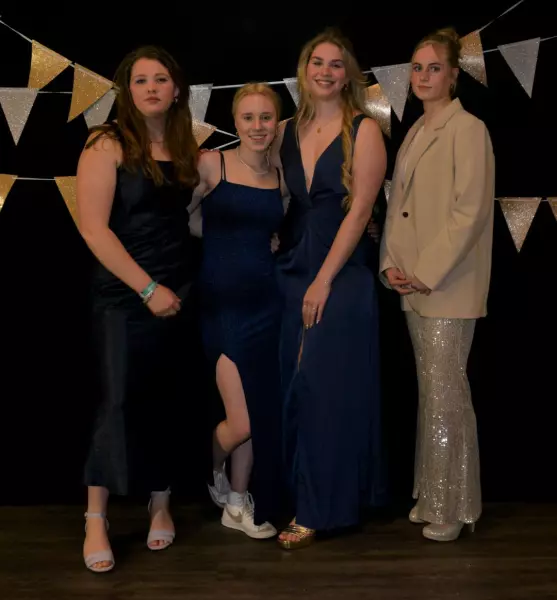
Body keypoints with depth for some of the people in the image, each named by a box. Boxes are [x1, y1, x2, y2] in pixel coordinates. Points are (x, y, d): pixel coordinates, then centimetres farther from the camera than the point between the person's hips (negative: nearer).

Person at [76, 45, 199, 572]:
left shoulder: (186, 148, 9)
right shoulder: (107, 144, -7)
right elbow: (93, 227, -15)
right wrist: (148, 288, -16)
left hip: (179, 292, 5)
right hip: (122, 296, -4)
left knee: (165, 402, 9)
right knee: (119, 401, -4)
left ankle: (160, 502, 24)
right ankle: (96, 519, 9)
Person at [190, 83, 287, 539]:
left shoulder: (281, 178, 9)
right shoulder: (211, 164, -5)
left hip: (266, 302, 5)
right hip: (222, 302, -4)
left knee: (262, 413, 7)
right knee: (242, 422, -6)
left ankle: (239, 505, 27)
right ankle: (210, 471, 29)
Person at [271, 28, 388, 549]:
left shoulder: (364, 131, -3)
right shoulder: (287, 132, 10)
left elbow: (358, 210, -10)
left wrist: (324, 281, -14)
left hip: (341, 275, -5)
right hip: (290, 272, 5)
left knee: (324, 389, -3)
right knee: (295, 387, 8)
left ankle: (319, 507, 8)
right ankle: (298, 492, 22)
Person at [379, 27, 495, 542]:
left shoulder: (467, 129, -7)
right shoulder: (414, 133, 16)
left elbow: (470, 212, -15)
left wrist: (428, 273, -15)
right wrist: (392, 263, 3)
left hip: (447, 286, -8)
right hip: (414, 284, 8)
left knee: (446, 396, -5)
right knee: (430, 393, 13)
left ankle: (452, 507, 8)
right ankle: (431, 494, 25)